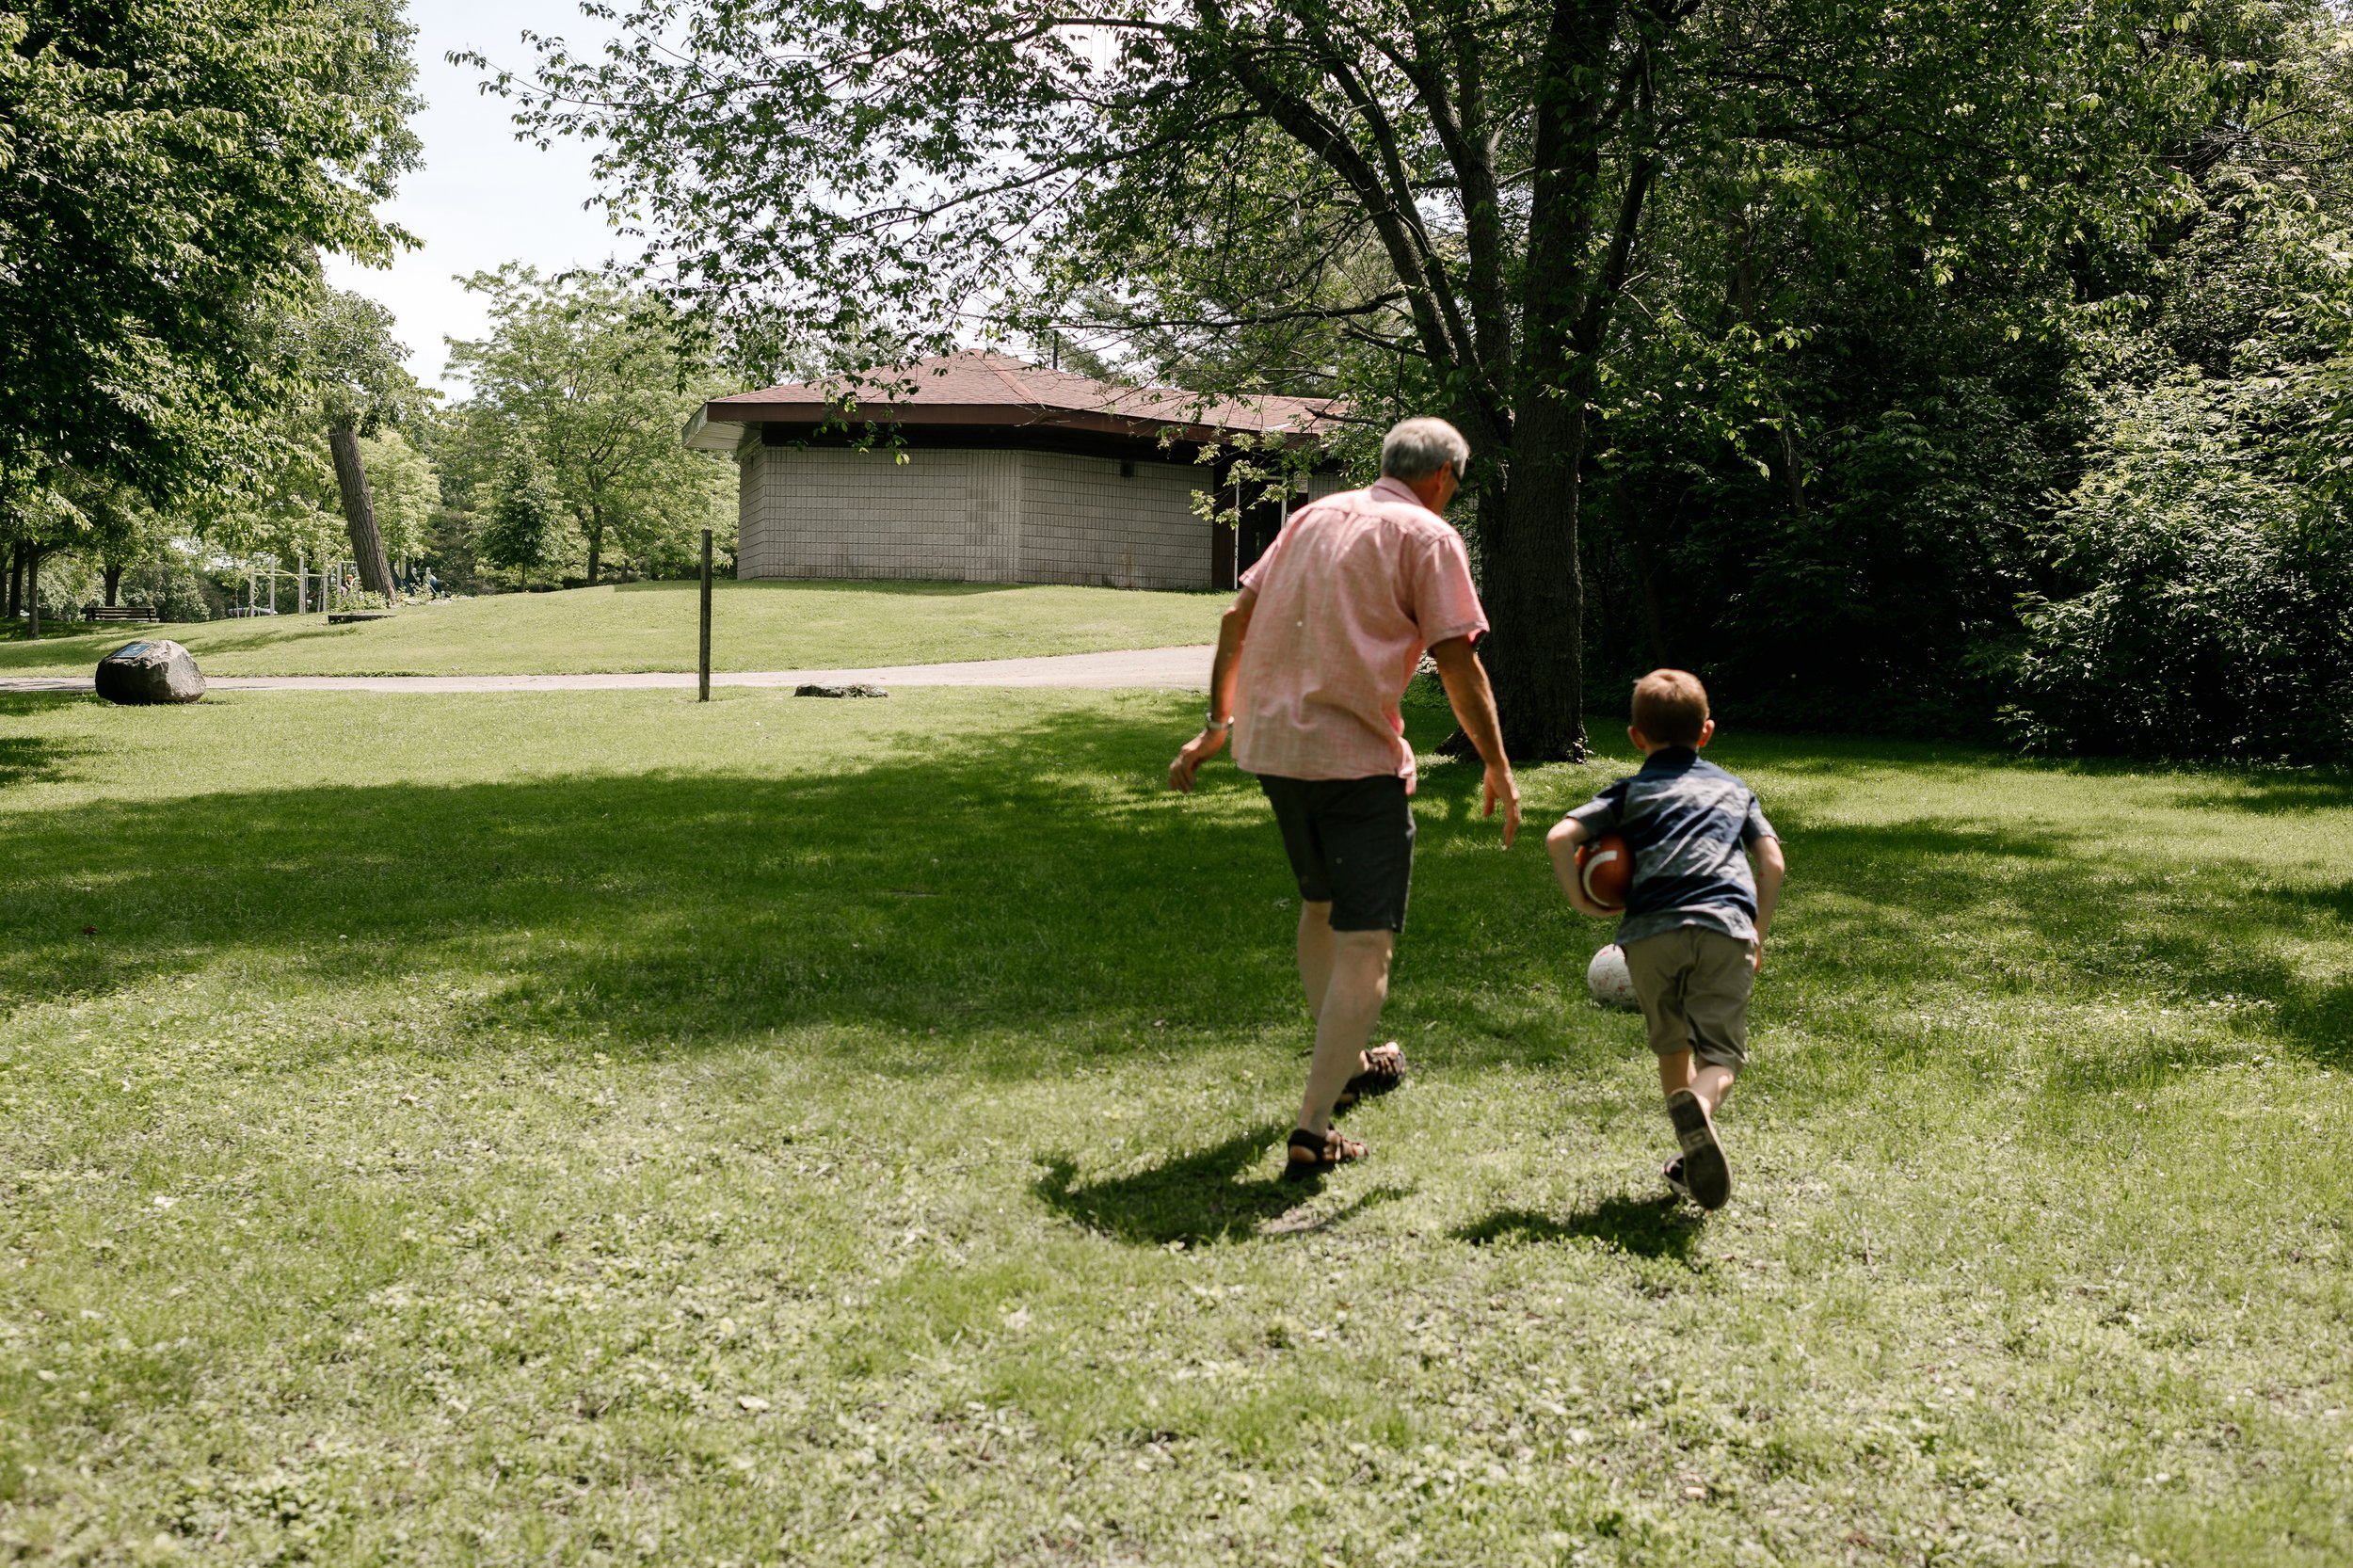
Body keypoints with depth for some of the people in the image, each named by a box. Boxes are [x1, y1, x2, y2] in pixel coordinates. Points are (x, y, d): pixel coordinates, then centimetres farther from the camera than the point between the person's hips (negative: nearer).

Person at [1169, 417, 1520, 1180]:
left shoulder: (1315, 515, 16)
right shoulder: (1427, 536, -2)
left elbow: (1236, 619, 16)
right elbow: (1458, 663, -8)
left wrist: (1218, 721, 24)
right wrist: (1498, 769, 0)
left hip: (1271, 744, 7)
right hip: (1356, 755, -7)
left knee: (1320, 906, 25)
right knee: (1367, 943, -4)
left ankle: (1346, 1061, 44)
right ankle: (1312, 1132, -11)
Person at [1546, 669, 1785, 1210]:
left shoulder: (1630, 791, 21)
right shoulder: (1735, 790, 27)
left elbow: (1560, 837, 6)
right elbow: (1773, 864, 16)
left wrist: (1580, 901, 16)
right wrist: (1760, 936, 24)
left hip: (1651, 930, 0)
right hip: (1726, 927, 0)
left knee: (1672, 1043, 21)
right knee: (1721, 1052, 1)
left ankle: (1691, 1155, 18)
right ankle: (1700, 1101, -32)